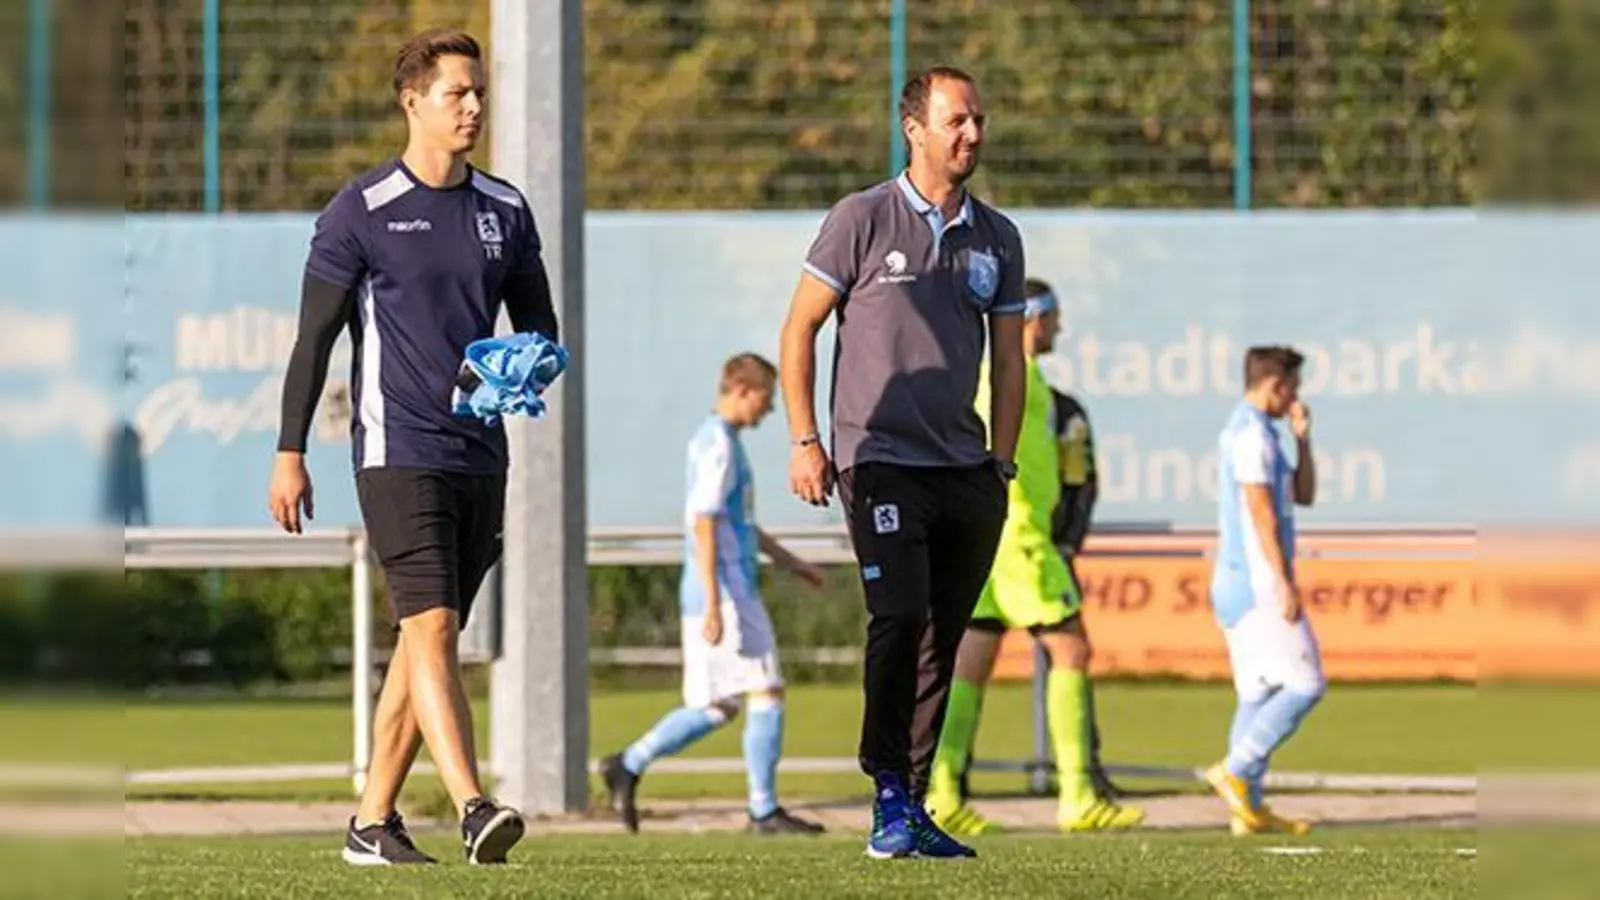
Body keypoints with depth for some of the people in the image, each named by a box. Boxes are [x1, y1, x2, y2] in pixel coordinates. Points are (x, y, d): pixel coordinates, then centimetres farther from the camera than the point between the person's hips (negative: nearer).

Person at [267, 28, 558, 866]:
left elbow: (539, 325, 19)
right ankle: (472, 810, -25)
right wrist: (290, 452, -5)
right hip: (398, 449, -6)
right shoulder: (361, 211, -4)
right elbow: (314, 336, -2)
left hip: (480, 456, 6)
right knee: (431, 627, -16)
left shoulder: (505, 210, 11)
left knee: (425, 640, 8)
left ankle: (372, 821, 15)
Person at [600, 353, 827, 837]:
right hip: (728, 593, -10)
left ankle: (628, 766, 12)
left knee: (718, 708, 11)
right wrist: (714, 606, -23)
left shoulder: (713, 440, 19)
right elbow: (703, 525, -19)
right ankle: (764, 810, -7)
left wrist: (789, 561, 30)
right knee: (767, 693, -8)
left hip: (723, 595, 10)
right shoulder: (719, 445, -12)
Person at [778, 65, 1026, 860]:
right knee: (900, 619, -18)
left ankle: (912, 807, 15)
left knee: (942, 642, 6)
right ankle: (890, 801, -11)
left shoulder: (996, 238, 12)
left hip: (965, 472, 5)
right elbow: (799, 330, 2)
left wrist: (1000, 465, 10)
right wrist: (805, 442, -4)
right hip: (879, 460, -5)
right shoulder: (862, 220, -2)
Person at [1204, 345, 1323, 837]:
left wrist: (1302, 438, 12)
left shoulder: (1241, 432, 19)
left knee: (1258, 694, 7)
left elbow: (1303, 496, 24)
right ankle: (1235, 770, -13)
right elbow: (1262, 512, -19)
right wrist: (1285, 583, -19)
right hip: (1258, 582, -10)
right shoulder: (1253, 434, -12)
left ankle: (1248, 807, 4)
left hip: (1236, 586, 10)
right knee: (1304, 684, -9)